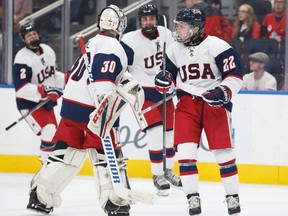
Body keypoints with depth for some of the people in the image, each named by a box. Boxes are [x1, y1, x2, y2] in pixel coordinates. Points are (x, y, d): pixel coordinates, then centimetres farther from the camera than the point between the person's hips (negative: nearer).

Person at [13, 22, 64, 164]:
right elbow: (21, 88, -30)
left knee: (54, 133, 15)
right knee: (49, 131, -22)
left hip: (46, 101, 8)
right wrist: (44, 91, -35)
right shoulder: (22, 58, -23)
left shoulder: (48, 51, 1)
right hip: (28, 102, -8)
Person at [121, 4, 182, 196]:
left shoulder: (166, 34, -2)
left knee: (170, 130, 12)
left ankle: (168, 170, 32)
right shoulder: (131, 41, -18)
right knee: (156, 131, -16)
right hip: (144, 91, -6)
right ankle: (158, 176, -5)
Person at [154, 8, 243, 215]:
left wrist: (224, 92, -25)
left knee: (223, 150, -2)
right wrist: (165, 81, -4)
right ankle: (193, 198, -3)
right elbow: (171, 73, 18)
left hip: (214, 102, -4)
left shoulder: (216, 46, -12)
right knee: (185, 150, -10)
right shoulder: (174, 49, 6)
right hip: (187, 102, 4)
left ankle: (233, 196, 12)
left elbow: (235, 74, -10)